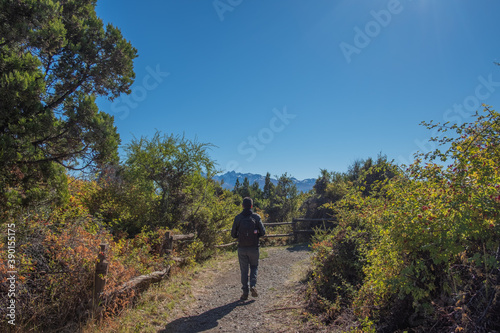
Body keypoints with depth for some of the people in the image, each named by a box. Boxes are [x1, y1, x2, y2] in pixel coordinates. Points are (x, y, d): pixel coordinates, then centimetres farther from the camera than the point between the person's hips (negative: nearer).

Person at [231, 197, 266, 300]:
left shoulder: (238, 217, -3)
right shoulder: (256, 217, -5)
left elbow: (233, 234, -1)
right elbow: (263, 232, -5)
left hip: (242, 248, 1)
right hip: (253, 248, 0)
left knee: (244, 270, 10)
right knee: (254, 267, 18)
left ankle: (245, 292, 12)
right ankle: (253, 285, -1)